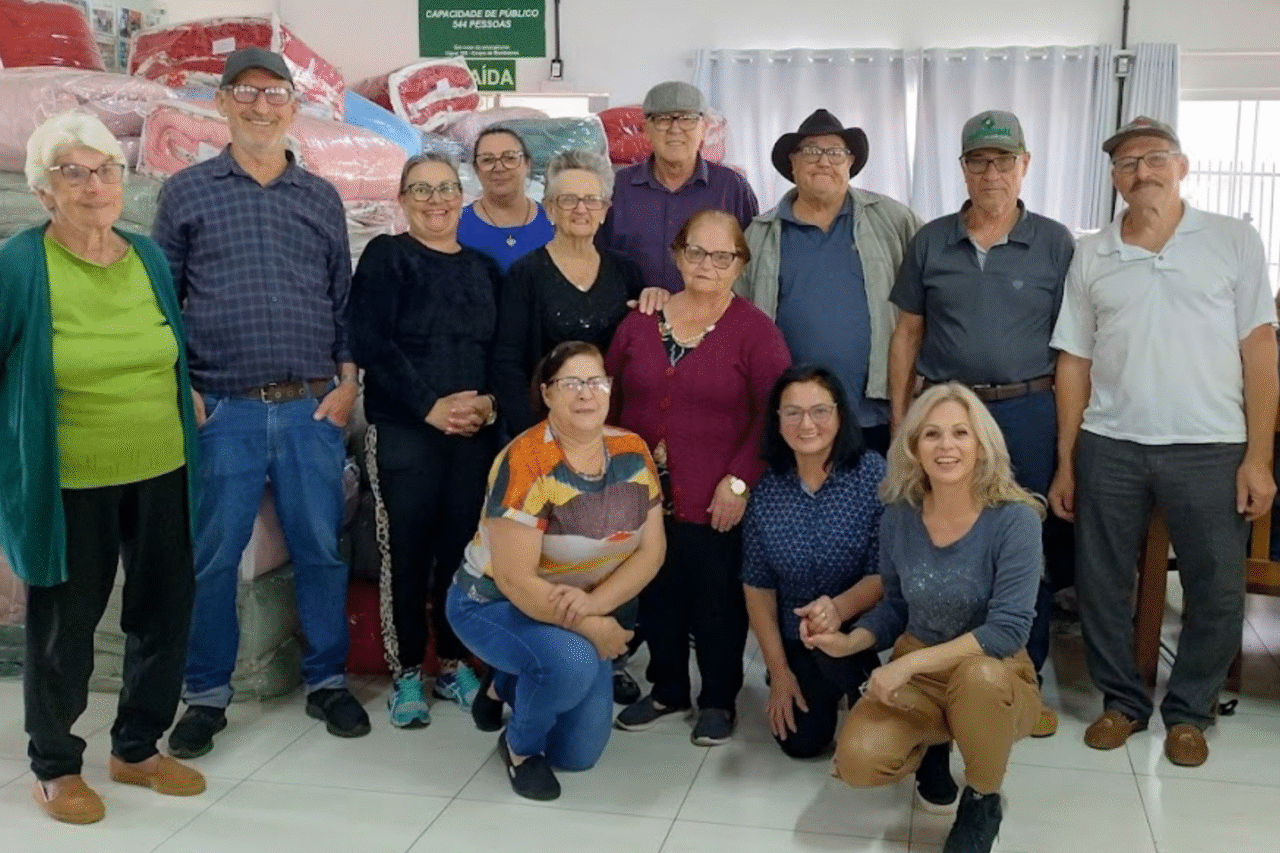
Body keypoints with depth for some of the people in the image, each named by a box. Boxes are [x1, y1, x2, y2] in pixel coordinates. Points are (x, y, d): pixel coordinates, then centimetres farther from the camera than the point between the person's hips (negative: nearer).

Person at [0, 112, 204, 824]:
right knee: (63, 627, 9)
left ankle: (138, 748, 33)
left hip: (160, 475, 5)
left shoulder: (150, 257, 5)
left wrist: (186, 407, 16)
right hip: (67, 485, -5)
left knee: (165, 613, 13)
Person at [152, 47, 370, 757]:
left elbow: (344, 299, 12)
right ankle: (206, 696, 19)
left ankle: (326, 681, 23)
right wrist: (180, 387, -4)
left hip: (313, 408, 2)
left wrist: (346, 382, 2)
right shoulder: (187, 191, 5)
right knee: (212, 557, 3)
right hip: (222, 409, -2)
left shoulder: (322, 197, 12)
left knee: (321, 548, 7)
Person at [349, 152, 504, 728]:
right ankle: (407, 673, 15)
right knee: (406, 553, 1)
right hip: (403, 433, -3)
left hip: (475, 434, 4)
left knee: (463, 549, 7)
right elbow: (370, 343, -10)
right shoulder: (385, 256, 1)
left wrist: (490, 401, -9)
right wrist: (430, 406, -16)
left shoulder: (484, 268, 15)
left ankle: (453, 664, 22)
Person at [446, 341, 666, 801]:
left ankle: (505, 686, 36)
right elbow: (515, 580, -28)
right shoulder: (526, 463, -28)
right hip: (493, 602, -6)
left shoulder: (632, 453, -10)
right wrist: (590, 627, -26)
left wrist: (594, 603, -25)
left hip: (583, 611, 6)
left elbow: (651, 550, -9)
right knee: (571, 662, -36)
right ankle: (519, 745, -4)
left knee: (579, 754, 7)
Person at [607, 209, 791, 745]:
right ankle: (667, 689, 34)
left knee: (717, 602, 7)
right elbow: (611, 399, 13)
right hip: (644, 495, 4)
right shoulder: (640, 321, 7)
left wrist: (739, 480, -14)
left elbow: (774, 414, -9)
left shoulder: (753, 330, -5)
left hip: (716, 501, -4)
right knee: (657, 597, 14)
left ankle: (719, 700, 26)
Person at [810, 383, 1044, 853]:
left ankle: (983, 801, -7)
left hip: (995, 678, -3)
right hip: (915, 673, 3)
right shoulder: (898, 516, -6)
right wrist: (848, 642, -10)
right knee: (857, 761, -24)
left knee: (978, 675, -40)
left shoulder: (1014, 519, -20)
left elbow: (1009, 629, -25)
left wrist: (910, 662, -29)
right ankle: (932, 743, 15)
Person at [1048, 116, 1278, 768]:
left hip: (1209, 447, -1)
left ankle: (1189, 710, 27)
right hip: (1109, 447, 2)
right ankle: (1122, 700, 28)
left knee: (1217, 590, 6)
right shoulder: (1090, 256, 6)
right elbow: (1074, 362, 7)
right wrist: (1065, 464, 5)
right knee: (1100, 583, 8)